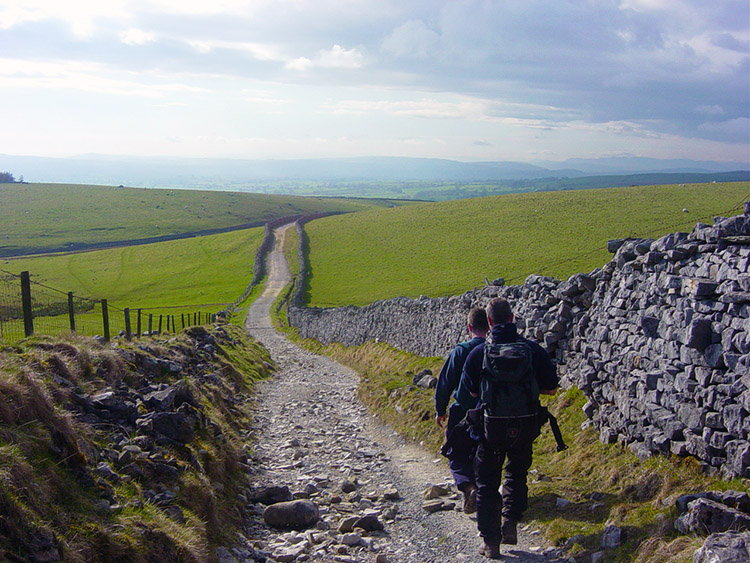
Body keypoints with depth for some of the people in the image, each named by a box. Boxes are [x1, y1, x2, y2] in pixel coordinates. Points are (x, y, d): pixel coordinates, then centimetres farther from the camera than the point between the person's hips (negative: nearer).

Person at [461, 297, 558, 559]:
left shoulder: (479, 353, -6)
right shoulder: (533, 349, -4)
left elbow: (472, 391, 2)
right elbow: (550, 388, 2)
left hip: (492, 425, -1)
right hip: (525, 424, 2)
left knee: (487, 483, 12)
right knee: (516, 474, 24)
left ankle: (491, 542, 10)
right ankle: (510, 522, 9)